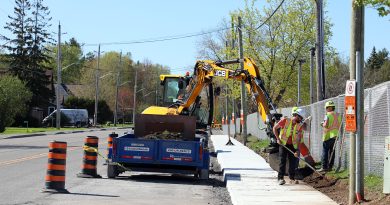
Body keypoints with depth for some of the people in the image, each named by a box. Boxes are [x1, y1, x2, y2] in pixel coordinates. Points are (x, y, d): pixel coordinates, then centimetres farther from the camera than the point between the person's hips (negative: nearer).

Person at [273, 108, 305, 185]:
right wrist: (278, 139, -12)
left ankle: (292, 178, 13)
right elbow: (275, 128, -4)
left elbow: (299, 139, -2)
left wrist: (297, 150, -12)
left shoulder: (299, 126, -1)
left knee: (293, 161, 2)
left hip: (292, 145, 4)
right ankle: (280, 178, -10)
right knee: (282, 161, -10)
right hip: (283, 144, -4)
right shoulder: (285, 120, -11)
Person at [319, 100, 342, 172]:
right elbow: (339, 126, 13)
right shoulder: (338, 115, 11)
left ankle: (324, 167, -7)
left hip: (328, 136, -7)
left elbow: (326, 125, -19)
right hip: (335, 136, 7)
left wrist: (323, 124, 1)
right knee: (331, 151, 10)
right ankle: (330, 166, 10)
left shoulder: (328, 115, -11)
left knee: (325, 151, -4)